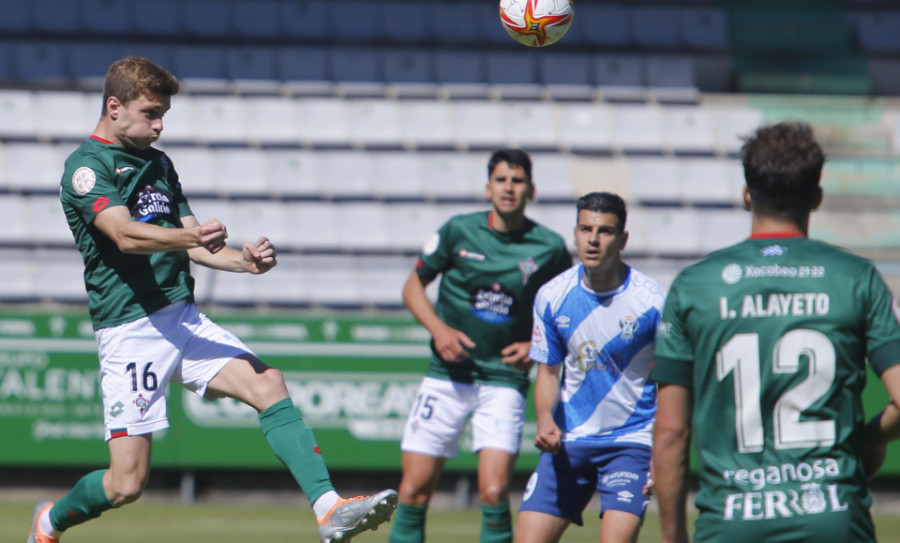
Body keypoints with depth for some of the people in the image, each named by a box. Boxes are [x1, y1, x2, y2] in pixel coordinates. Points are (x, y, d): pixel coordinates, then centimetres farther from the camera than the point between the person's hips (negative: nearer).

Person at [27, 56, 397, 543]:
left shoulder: (158, 163, 18)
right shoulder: (86, 166, -8)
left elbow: (192, 246, 19)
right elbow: (124, 234, -25)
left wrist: (245, 260, -2)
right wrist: (190, 236, -43)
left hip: (183, 320, 7)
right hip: (129, 330, -7)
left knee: (268, 384, -17)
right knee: (127, 483, -6)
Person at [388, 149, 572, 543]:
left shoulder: (550, 249, -2)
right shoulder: (459, 231, -1)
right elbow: (413, 286, 11)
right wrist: (438, 329, -6)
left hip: (504, 381, -1)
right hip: (447, 377, 1)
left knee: (494, 492, -16)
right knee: (414, 491, -1)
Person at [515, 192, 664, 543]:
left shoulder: (651, 301, -12)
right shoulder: (552, 296, -1)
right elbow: (548, 370, 9)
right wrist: (545, 418, -11)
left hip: (631, 440, -4)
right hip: (568, 440, 4)